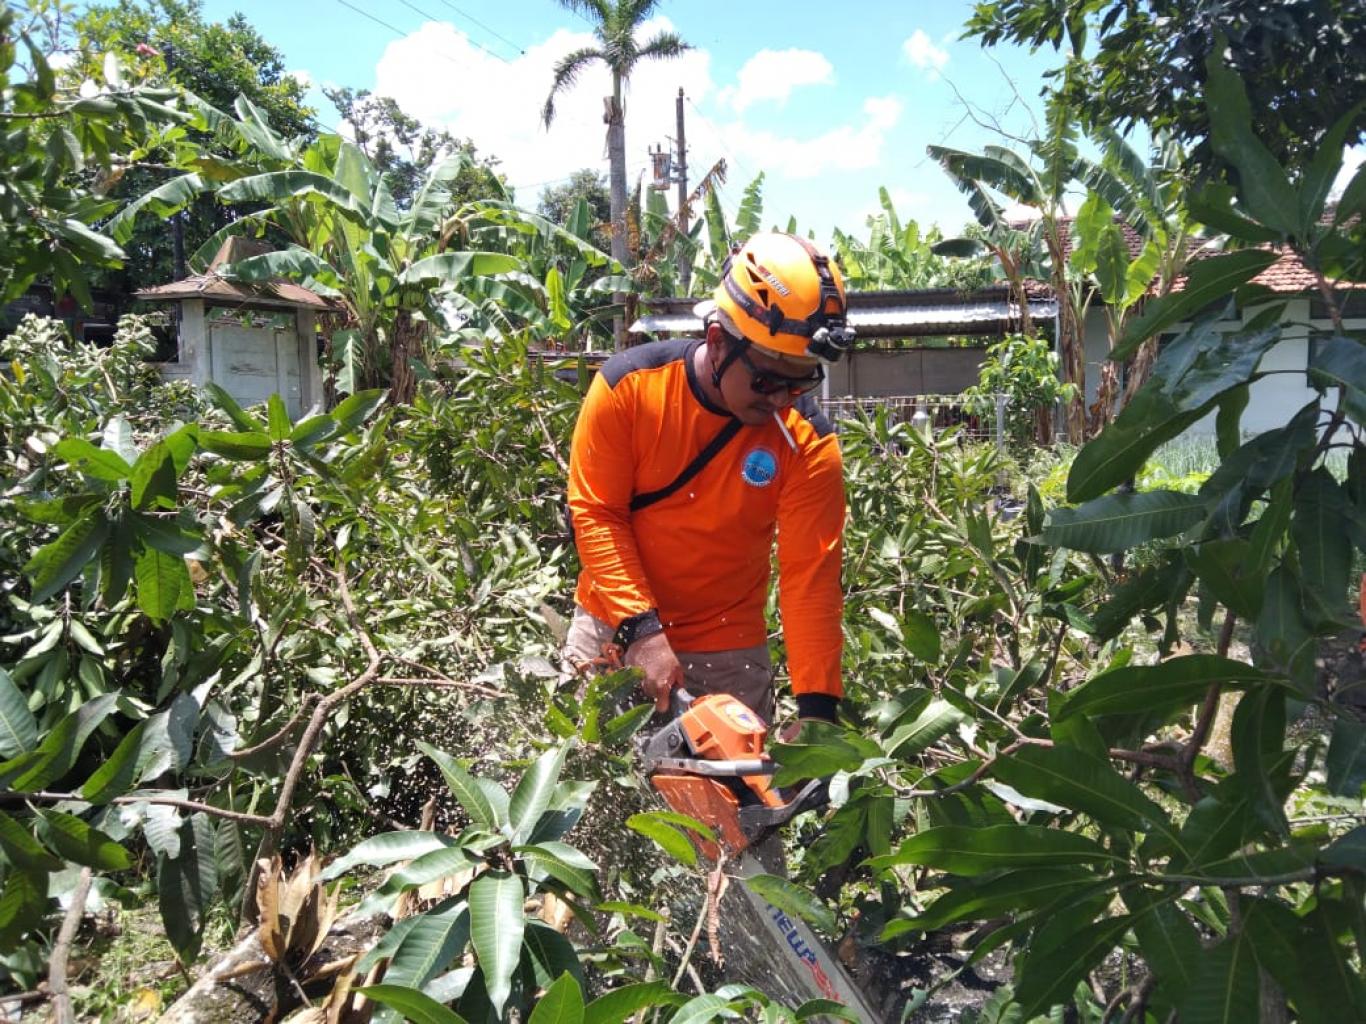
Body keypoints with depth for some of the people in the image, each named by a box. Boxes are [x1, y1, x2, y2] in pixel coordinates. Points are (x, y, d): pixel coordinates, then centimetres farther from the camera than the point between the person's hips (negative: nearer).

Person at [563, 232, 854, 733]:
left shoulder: (808, 442, -17)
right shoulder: (628, 385, -17)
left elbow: (811, 577, -19)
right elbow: (595, 514, -14)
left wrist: (817, 707, -27)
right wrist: (641, 629, -22)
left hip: (727, 653, 0)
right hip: (613, 628, 1)